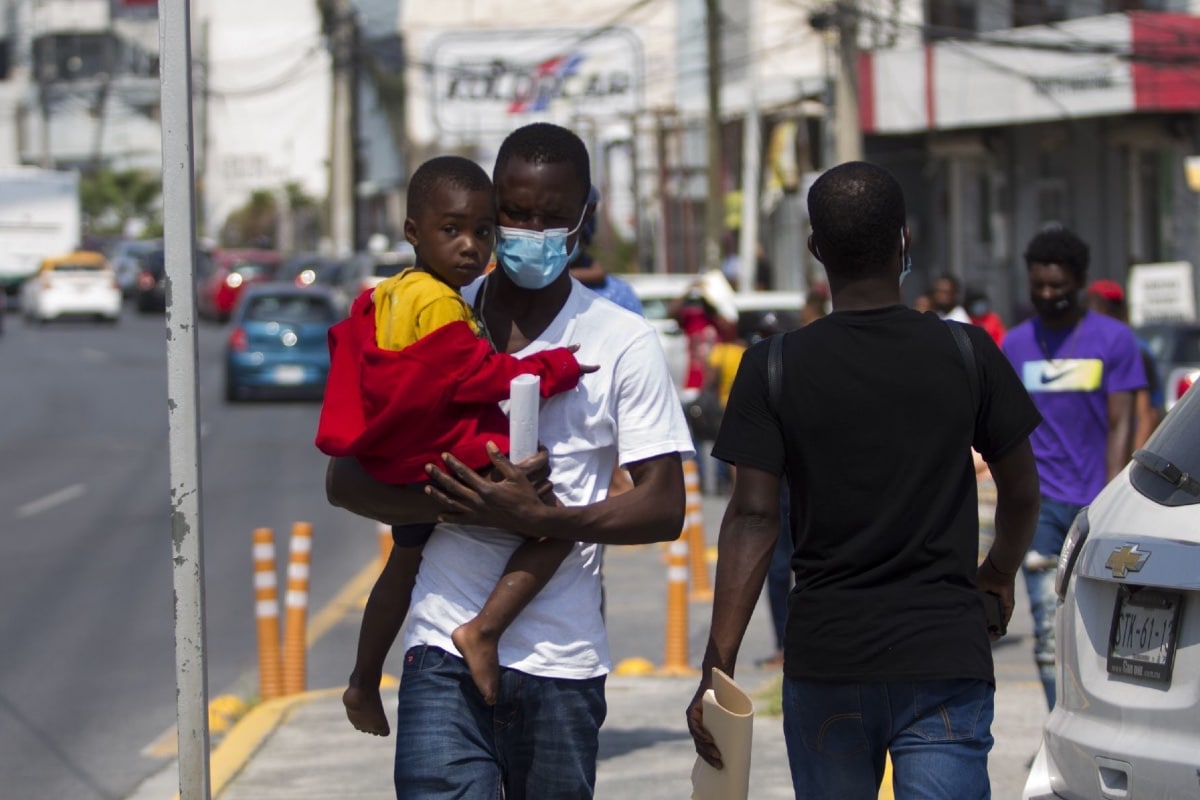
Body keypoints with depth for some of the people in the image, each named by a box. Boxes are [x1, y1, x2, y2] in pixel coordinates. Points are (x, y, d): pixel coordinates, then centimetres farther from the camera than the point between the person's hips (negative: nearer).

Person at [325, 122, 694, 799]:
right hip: (444, 649, 0)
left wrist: (538, 517, -18)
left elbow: (665, 508, -2)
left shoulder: (624, 343, 3)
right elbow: (345, 479, 6)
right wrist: (452, 504, -12)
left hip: (562, 665, 0)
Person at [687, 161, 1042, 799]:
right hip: (945, 657, -1)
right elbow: (1021, 492, 11)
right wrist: (999, 573, 32)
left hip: (825, 660, 1)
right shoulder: (967, 355, 1)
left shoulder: (773, 369, -2)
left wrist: (717, 671, -8)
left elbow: (752, 519, -8)